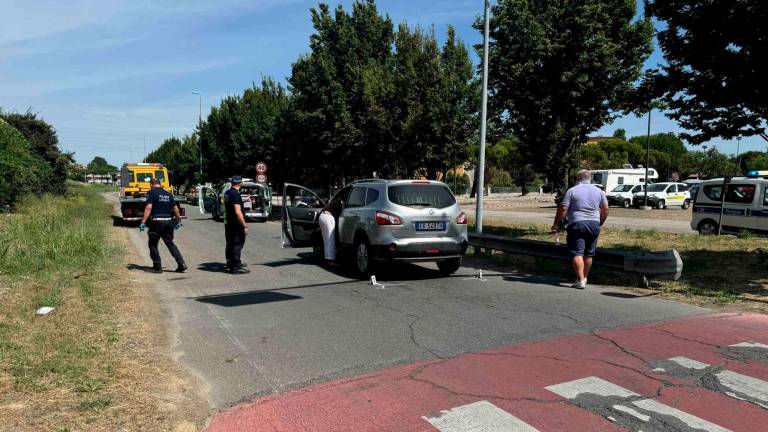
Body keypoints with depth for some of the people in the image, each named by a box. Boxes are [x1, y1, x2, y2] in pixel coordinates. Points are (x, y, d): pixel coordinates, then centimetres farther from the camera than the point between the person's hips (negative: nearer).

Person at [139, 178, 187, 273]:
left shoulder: (151, 192, -3)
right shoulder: (168, 194, 14)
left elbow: (148, 207, -15)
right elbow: (176, 209, 18)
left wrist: (143, 222, -17)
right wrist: (178, 221, 29)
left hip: (157, 222, -5)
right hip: (168, 221, 5)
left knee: (153, 244, 10)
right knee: (170, 243, 14)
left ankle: (157, 267, 11)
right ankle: (181, 264, 4)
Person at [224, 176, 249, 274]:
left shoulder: (227, 193, 10)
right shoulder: (236, 195, -19)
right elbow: (238, 212, -25)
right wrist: (245, 225, -23)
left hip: (228, 223, 9)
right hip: (236, 225, -9)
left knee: (230, 244, 17)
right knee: (237, 245, -5)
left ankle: (230, 264, 27)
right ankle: (236, 267, -3)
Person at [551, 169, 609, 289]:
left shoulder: (572, 191, -3)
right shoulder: (598, 191, 10)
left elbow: (563, 209, -8)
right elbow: (605, 209, 10)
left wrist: (556, 224, 1)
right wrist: (600, 223, 23)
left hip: (577, 224, -4)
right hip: (594, 225, 5)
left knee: (577, 253, -5)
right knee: (589, 254, 14)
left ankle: (580, 280, -14)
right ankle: (584, 278, 24)